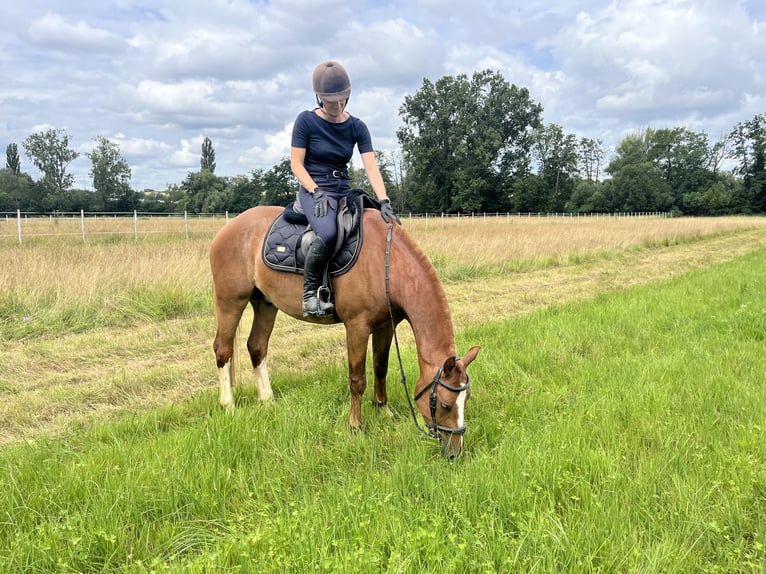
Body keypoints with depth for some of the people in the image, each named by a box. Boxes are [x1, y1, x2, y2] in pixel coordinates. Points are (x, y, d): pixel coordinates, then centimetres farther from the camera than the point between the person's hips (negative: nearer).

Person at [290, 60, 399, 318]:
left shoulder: (357, 127, 4)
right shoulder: (306, 121, -5)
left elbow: (371, 167, -5)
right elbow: (296, 164, -5)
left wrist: (384, 202, -19)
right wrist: (317, 192, -20)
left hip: (344, 191, 5)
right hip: (314, 190, -5)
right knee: (328, 233, -35)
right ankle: (310, 294, -18)